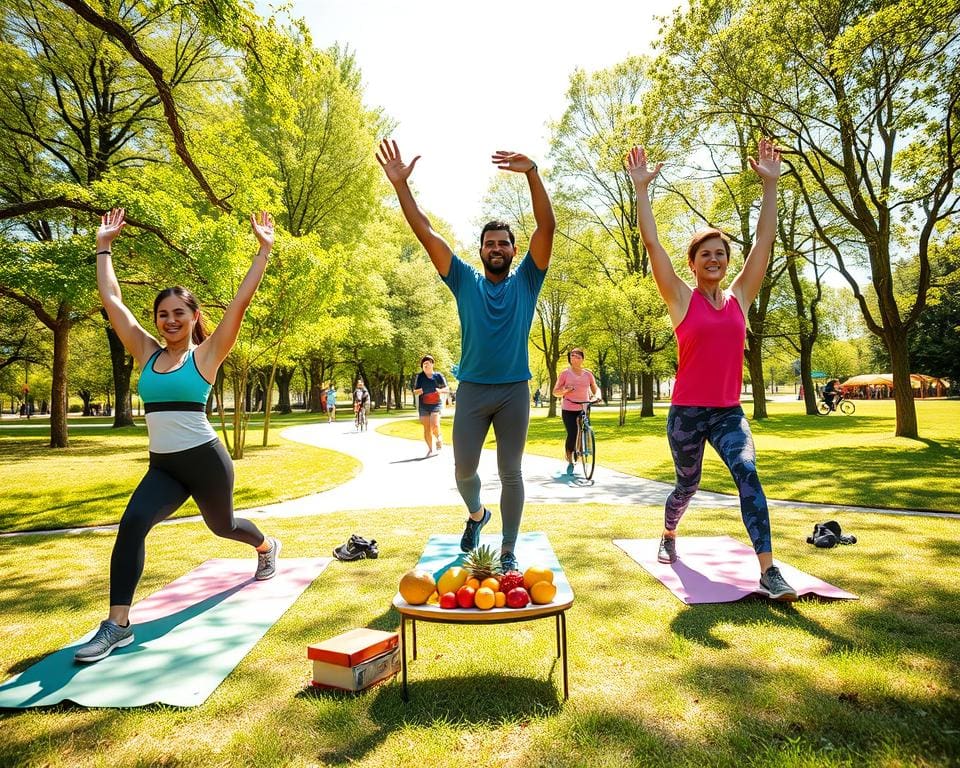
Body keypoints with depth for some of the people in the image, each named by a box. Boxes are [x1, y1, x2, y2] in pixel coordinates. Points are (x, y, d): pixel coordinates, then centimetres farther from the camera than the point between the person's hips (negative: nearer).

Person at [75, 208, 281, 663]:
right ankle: (117, 625, -12)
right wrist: (104, 246, 12)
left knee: (222, 525, 18)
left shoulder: (206, 354, -6)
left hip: (205, 460, -3)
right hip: (162, 465, 3)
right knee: (132, 524, -21)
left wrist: (264, 249, -14)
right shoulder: (147, 354, 5)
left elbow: (241, 300, -13)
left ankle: (268, 547, 52)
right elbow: (111, 301, 8)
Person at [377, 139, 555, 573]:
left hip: (515, 390, -1)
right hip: (472, 389, 1)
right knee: (463, 468, 7)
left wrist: (531, 174, -20)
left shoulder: (526, 281, 5)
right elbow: (426, 234, 1)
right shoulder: (465, 282, 6)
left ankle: (508, 553, 18)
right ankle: (476, 515, 39)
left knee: (510, 473, 5)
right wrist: (400, 185, -7)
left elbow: (547, 227, -8)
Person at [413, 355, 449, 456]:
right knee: (426, 429, 2)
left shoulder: (438, 375, 0)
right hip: (423, 405, 2)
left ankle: (438, 437, 13)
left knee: (434, 424, -20)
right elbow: (415, 391, 9)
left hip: (436, 404, -2)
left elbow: (447, 389, 5)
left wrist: (440, 390, -16)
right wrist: (418, 391, -15)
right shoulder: (419, 376, 3)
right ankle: (430, 449, 17)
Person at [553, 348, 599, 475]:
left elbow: (595, 389, 16)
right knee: (572, 435, -13)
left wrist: (594, 397, -5)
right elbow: (555, 392, 0)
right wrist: (565, 390, -20)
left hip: (584, 409, 3)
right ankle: (570, 462, 7)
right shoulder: (565, 373, -2)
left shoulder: (588, 374, 4)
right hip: (568, 410, -2)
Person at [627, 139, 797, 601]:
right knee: (687, 485, 13)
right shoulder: (681, 299, -3)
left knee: (747, 473, -21)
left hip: (729, 412, 2)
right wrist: (642, 189, -8)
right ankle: (668, 535, 43)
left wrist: (770, 184, 6)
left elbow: (764, 241, 6)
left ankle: (768, 569, -19)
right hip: (687, 411, -2)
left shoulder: (740, 297, 6)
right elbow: (651, 243, -8)